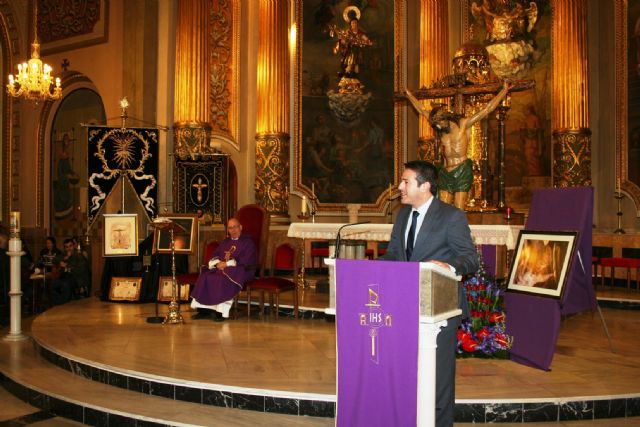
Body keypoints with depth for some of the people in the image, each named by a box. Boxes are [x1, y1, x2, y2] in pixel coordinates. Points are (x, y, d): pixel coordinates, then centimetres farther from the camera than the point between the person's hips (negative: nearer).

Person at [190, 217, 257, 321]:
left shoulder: (247, 242, 3)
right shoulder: (226, 242, 23)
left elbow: (246, 260, -10)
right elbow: (214, 256, 18)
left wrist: (227, 264, -14)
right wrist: (217, 263, -7)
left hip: (239, 271, -6)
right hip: (221, 268, 6)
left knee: (224, 279, -36)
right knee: (205, 277, -19)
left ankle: (222, 312, -32)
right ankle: (204, 309, -17)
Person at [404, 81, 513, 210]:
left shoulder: (463, 124, -2)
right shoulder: (440, 128, 12)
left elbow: (487, 109, -2)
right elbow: (422, 110, 22)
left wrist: (504, 90, -2)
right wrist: (410, 96, 28)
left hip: (462, 171, -5)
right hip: (445, 172, 5)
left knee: (458, 210, -8)